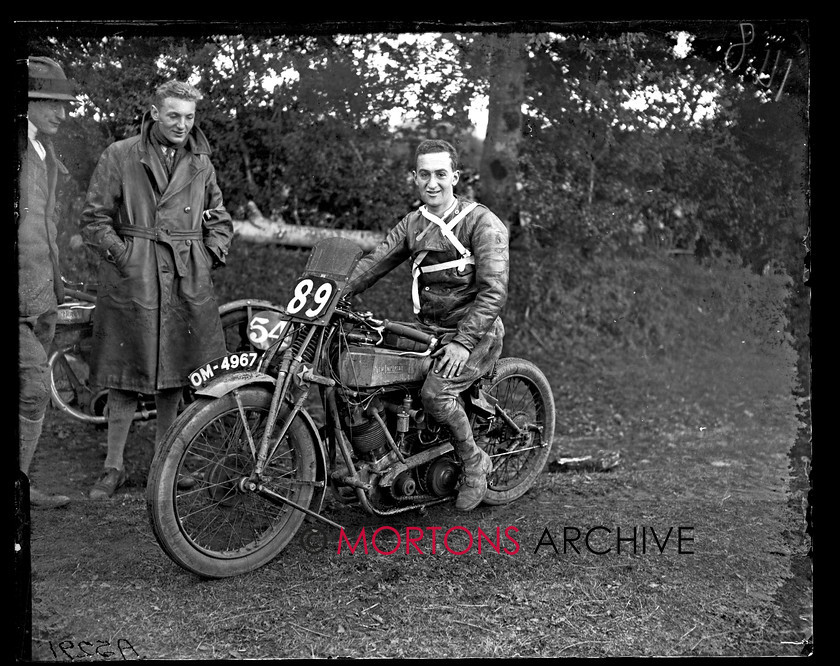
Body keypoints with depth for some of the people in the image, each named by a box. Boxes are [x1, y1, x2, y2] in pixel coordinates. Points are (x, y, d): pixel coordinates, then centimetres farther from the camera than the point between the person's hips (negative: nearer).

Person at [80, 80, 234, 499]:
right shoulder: (119, 156, 0)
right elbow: (95, 218, 0)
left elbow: (220, 219, 21)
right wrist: (122, 257, -8)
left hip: (187, 281, 4)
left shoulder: (201, 163, 13)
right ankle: (114, 465, 13)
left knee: (175, 372, 9)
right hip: (131, 278, -3)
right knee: (125, 374, 1)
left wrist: (211, 256, 7)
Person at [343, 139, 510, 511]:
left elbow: (494, 290, -18)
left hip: (476, 334, -7)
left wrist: (463, 342, -24)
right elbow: (375, 261, 3)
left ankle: (475, 462, -3)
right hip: (429, 331, 7)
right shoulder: (412, 224, 10)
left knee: (434, 392, -28)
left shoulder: (482, 222, -11)